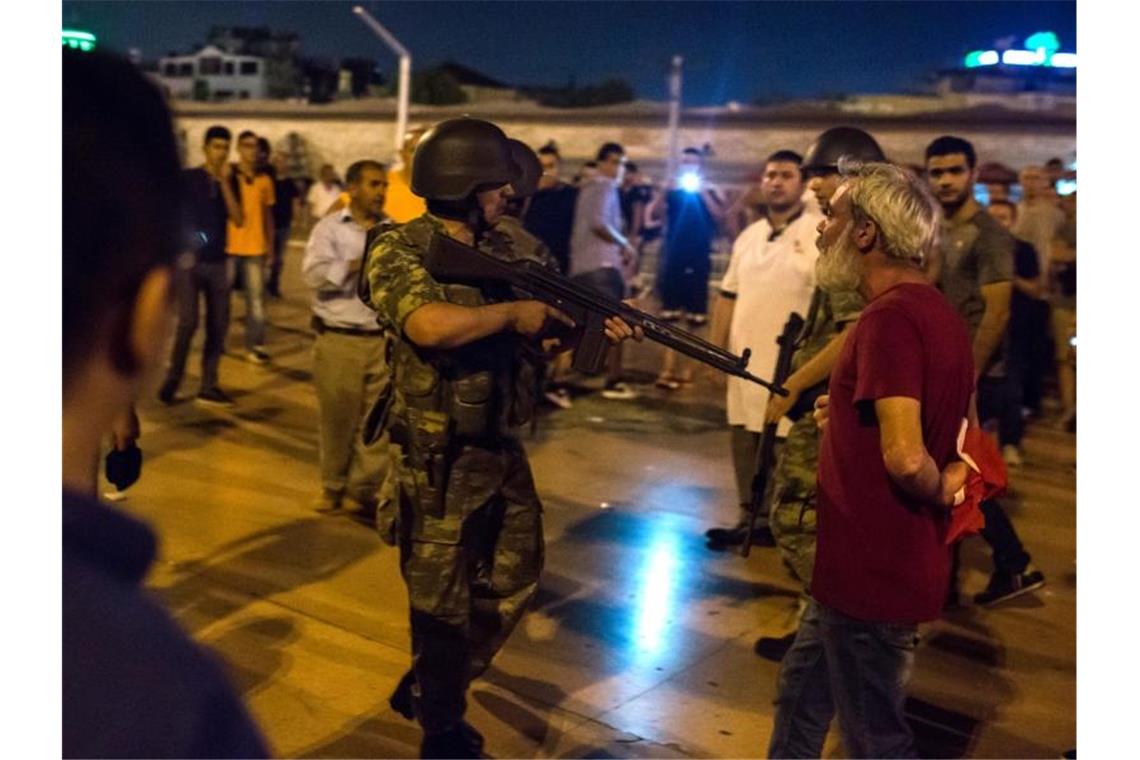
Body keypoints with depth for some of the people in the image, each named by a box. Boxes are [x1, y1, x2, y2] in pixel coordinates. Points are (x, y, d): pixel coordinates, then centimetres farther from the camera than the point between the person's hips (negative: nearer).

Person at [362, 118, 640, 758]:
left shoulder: (501, 252, 9)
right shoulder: (399, 250, -14)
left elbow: (530, 342, 14)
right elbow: (430, 325, -33)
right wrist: (513, 313, -20)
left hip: (503, 451, 8)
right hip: (440, 462, -8)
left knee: (515, 581, 18)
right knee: (445, 601, 6)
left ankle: (427, 689, 38)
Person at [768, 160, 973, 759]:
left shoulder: (890, 315, -22)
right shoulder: (935, 310, 9)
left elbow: (905, 458, -31)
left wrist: (941, 489, -11)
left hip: (872, 570, -10)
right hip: (868, 562, 10)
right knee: (802, 690, 24)